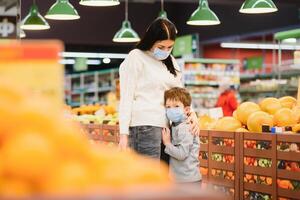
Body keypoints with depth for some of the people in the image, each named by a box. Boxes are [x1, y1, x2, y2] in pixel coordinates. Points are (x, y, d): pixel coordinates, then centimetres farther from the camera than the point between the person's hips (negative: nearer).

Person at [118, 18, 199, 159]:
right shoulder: (135, 58, -2)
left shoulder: (171, 62, 19)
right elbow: (126, 98, -6)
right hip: (145, 126, -7)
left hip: (167, 126, 7)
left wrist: (191, 113, 1)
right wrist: (123, 134, -12)